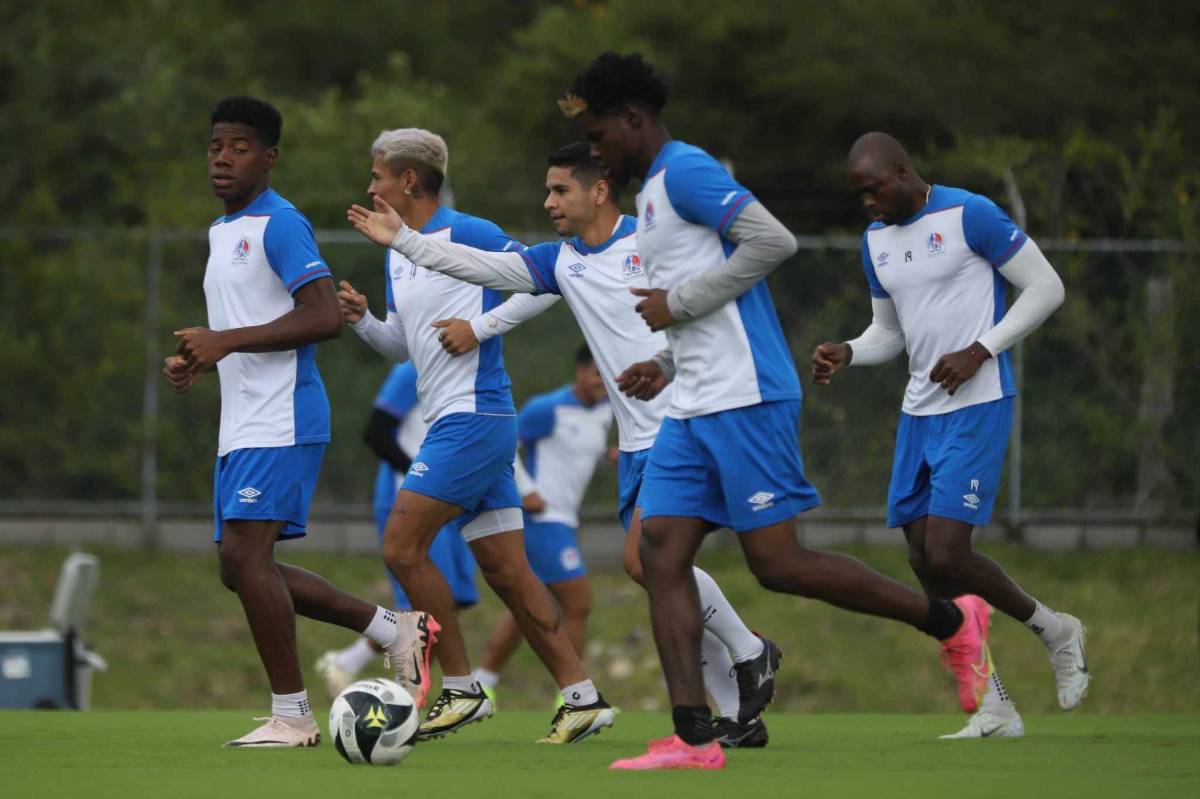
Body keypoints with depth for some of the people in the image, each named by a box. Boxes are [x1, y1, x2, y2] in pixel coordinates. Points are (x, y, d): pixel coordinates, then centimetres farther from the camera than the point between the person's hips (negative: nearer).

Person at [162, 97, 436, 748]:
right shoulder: (222, 232, 20)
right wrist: (195, 359, 10)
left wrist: (226, 342, -21)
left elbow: (323, 317, -20)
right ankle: (395, 630, 16)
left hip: (280, 421, -10)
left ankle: (290, 715, -8)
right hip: (240, 425, 10)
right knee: (239, 566, 8)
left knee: (246, 556, -15)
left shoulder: (279, 225, -10)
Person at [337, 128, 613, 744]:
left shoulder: (464, 233, -9)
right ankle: (581, 696, 6)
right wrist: (360, 319, 8)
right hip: (454, 420, 9)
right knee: (505, 571, 6)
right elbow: (402, 343, 25)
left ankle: (460, 688, -6)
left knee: (402, 546, -11)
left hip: (473, 415, -9)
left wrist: (482, 325, -10)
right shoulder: (398, 254, 17)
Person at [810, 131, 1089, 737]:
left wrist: (980, 352, -16)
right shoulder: (877, 240, 11)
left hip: (976, 409, -8)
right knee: (925, 562, 3)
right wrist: (846, 355, 0)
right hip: (919, 411, 8)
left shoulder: (970, 216, -11)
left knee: (945, 555, -17)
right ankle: (996, 710, 11)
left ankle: (1054, 630, 9)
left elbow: (1046, 288, -9)